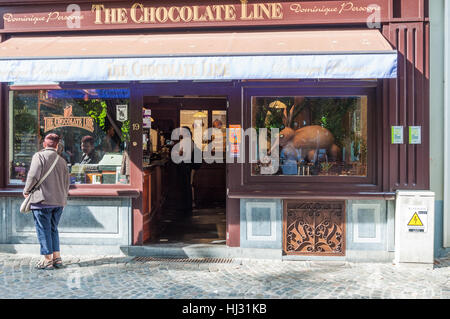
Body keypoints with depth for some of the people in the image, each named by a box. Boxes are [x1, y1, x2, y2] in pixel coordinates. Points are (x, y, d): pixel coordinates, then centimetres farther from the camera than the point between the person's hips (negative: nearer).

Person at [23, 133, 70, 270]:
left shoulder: (39, 156, -5)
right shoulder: (62, 160, 11)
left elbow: (33, 176, -16)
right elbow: (67, 183, 14)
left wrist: (26, 190, 0)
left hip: (43, 201, -5)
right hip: (59, 202, 6)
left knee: (43, 230, 2)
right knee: (53, 229, 15)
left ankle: (47, 260, 6)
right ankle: (57, 258, 16)